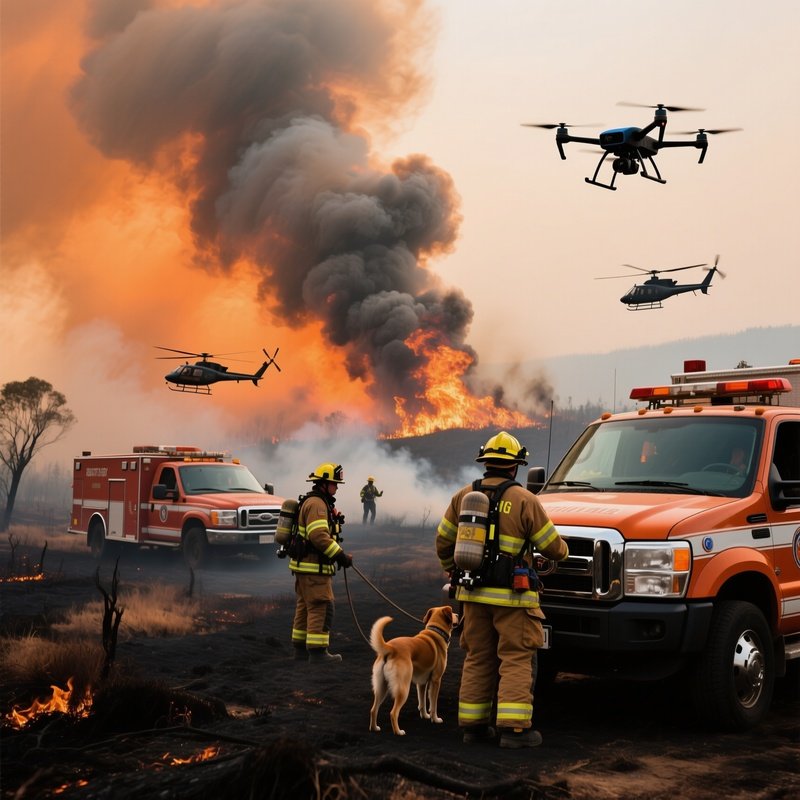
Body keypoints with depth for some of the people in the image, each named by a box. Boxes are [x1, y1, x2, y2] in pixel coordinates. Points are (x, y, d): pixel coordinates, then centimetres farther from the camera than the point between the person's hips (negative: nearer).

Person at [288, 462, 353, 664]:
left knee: (305, 607, 14)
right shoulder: (316, 504, -16)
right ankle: (317, 651, -7)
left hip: (306, 566, 11)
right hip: (313, 567, -11)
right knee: (321, 608, -8)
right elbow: (319, 536, -27)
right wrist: (340, 556, -24)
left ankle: (301, 649, 20)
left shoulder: (319, 503, 19)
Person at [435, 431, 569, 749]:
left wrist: (452, 572, 28)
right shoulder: (524, 500, -9)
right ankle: (514, 727, -4)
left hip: (473, 593, 5)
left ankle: (473, 724, 16)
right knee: (516, 660, 1)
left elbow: (443, 541, 11)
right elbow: (552, 546, -4)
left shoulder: (463, 496, 4)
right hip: (511, 596, -5)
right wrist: (563, 552, 20)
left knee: (477, 658, 13)